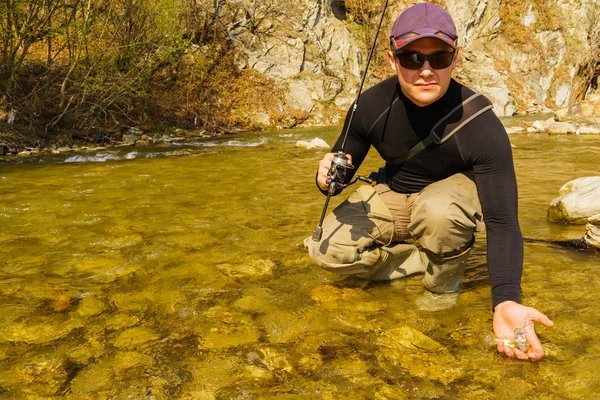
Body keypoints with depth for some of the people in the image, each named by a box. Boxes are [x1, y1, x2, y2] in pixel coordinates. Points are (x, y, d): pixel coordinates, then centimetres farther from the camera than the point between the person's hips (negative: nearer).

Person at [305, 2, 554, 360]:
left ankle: (445, 277, -8)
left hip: (454, 194, -3)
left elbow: (502, 221, -31)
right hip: (393, 198, 4)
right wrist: (328, 177, -31)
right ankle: (425, 258, 0)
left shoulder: (481, 125, -30)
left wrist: (506, 301, -47)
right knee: (328, 249, -19)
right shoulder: (372, 105, -20)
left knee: (438, 209, -40)